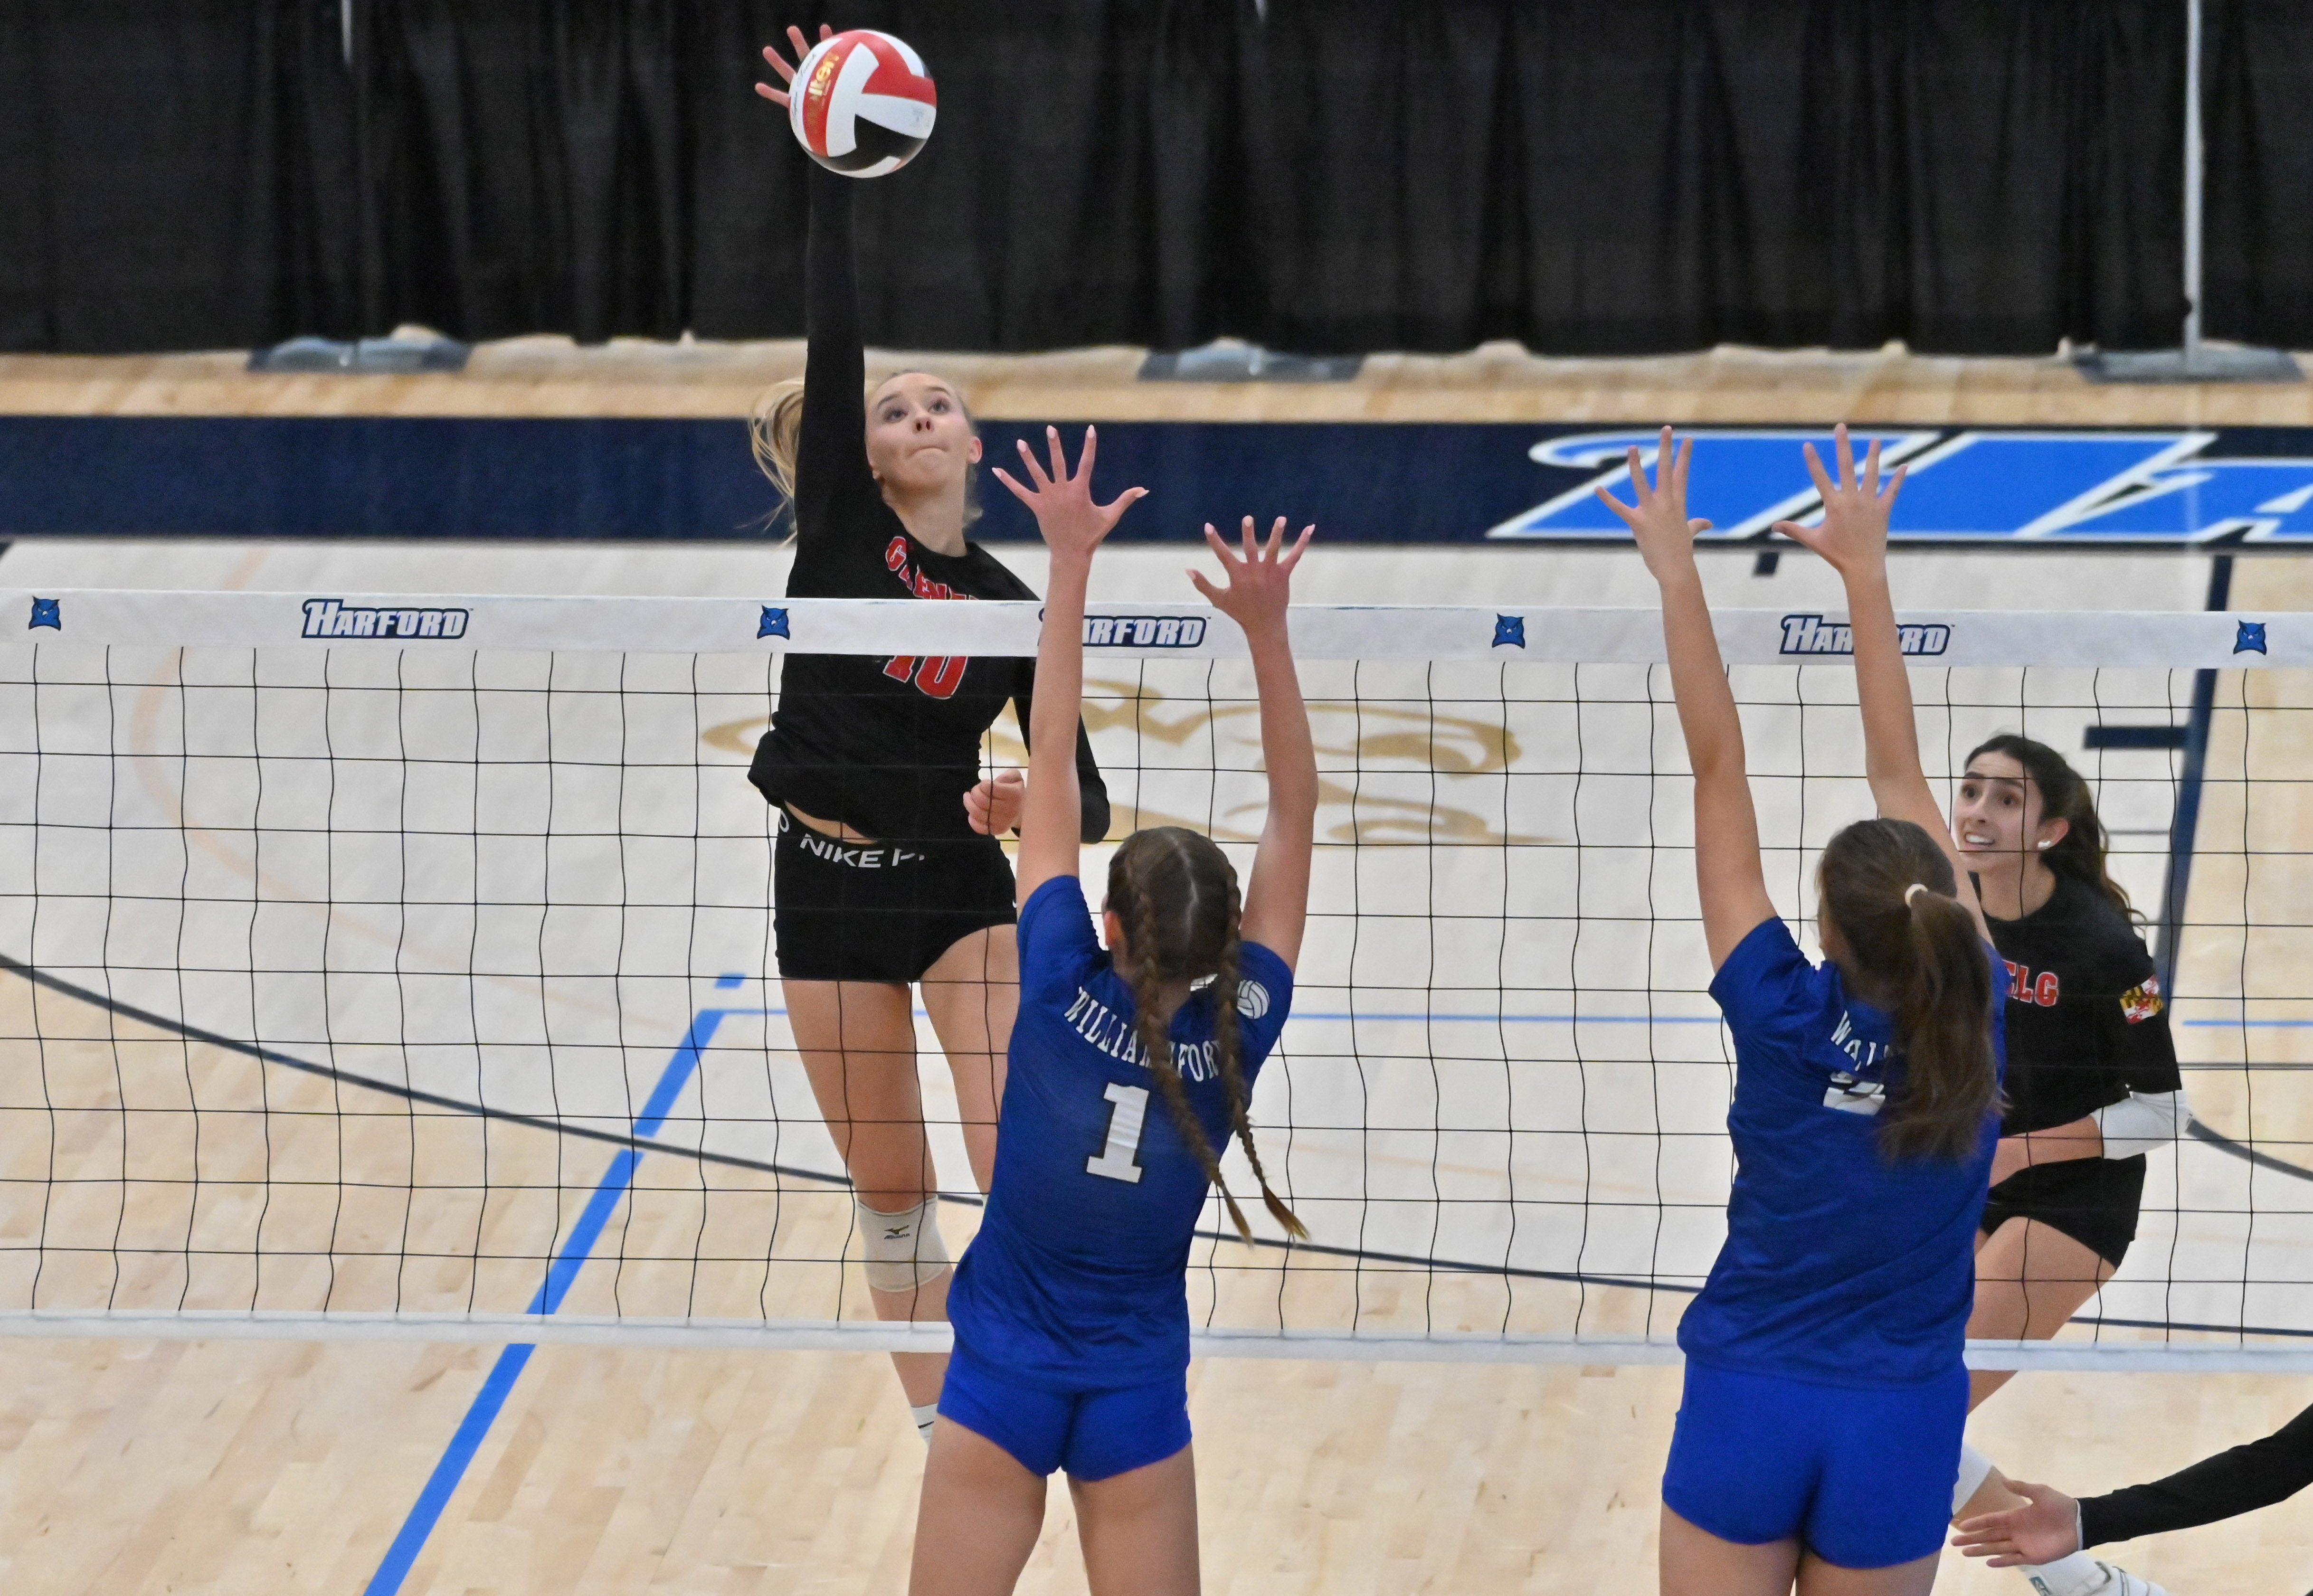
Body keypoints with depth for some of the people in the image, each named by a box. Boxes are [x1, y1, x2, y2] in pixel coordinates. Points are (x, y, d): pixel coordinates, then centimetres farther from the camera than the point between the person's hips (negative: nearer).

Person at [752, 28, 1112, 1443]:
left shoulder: (1008, 604, 2)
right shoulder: (841, 525, 0)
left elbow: (1086, 798, 1)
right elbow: (834, 332, -10)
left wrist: (1036, 804, -23)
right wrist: (834, 172, -18)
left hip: (958, 888, -1)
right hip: (829, 887, 1)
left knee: (1018, 1172, -16)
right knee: (891, 1197, 8)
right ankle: (942, 1433, 18)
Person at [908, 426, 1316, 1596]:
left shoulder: (1062, 995, -13)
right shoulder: (1238, 1036, -10)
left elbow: (1050, 763, -10)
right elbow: (1294, 817, -5)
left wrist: (1070, 565, -7)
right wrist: (1266, 630, -10)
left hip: (1002, 1376, -1)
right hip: (1139, 1395, 1)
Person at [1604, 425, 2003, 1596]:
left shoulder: (1785, 1019, -12)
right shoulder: (1968, 1016, -7)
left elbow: (1719, 770, -9)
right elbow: (1899, 779, 0)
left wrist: (1676, 576, -7)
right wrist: (1865, 574, 7)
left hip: (1749, 1403, -1)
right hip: (1900, 1421, 1)